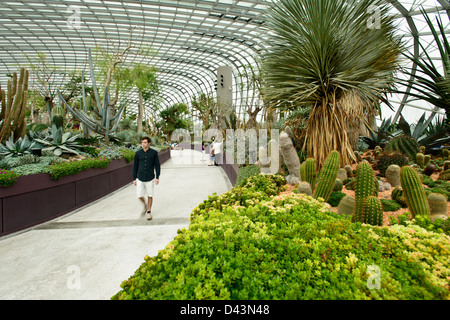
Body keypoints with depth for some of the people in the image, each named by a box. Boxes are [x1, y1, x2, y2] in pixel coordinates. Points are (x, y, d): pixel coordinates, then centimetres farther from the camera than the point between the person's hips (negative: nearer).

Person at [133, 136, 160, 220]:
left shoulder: (154, 153, -4)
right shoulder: (138, 153, 2)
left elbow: (157, 165, -1)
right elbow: (135, 166, 7)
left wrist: (157, 177, -7)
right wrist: (134, 179, 6)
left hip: (150, 178, -2)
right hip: (140, 179, 2)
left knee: (150, 195, 6)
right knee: (140, 195, 3)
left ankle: (149, 211, 24)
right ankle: (144, 206, 33)